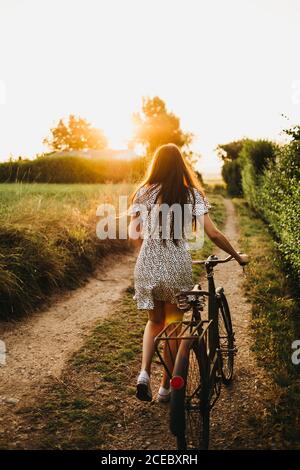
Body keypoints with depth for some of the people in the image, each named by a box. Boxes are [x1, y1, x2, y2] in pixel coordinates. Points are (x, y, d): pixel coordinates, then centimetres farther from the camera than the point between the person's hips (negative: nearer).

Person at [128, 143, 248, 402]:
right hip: (177, 266, -1)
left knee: (155, 321, 22)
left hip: (147, 265, 2)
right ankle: (166, 387, 23)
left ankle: (144, 373, 3)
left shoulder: (143, 193, 2)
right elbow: (213, 234, -6)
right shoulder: (192, 194, -2)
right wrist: (237, 256, 8)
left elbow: (134, 234, 2)